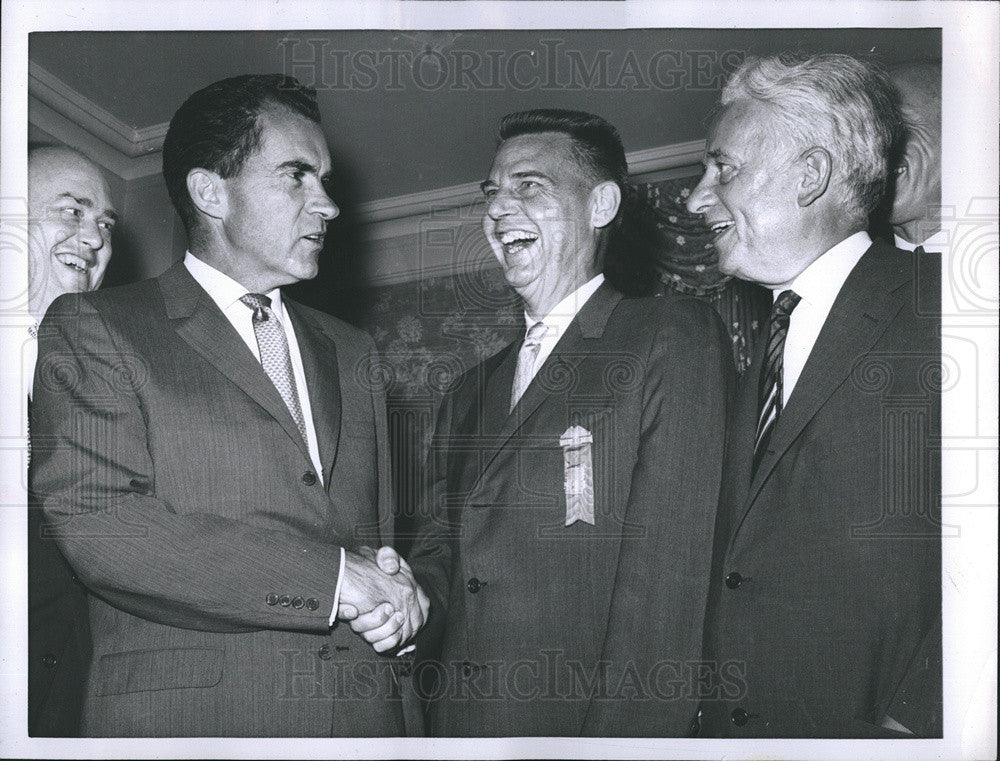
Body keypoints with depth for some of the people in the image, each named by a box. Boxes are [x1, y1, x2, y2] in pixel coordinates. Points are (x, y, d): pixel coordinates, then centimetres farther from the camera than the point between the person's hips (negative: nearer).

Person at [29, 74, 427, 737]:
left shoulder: (350, 351, 15)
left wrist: (393, 594, -4)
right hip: (184, 717, -5)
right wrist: (329, 576, -17)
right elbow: (95, 523, -17)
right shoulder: (92, 328, -3)